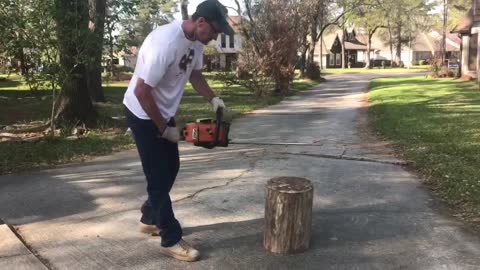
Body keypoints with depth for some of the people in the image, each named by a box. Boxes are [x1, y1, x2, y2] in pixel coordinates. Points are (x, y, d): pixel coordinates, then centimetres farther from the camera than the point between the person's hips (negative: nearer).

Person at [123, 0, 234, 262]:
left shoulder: (196, 40, -4)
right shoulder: (165, 42, -32)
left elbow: (194, 73, 13)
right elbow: (142, 91, -29)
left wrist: (213, 98, -4)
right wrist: (164, 129, -20)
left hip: (164, 113, 9)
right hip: (143, 116, -9)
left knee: (170, 168, 18)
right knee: (159, 176, -4)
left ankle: (150, 218, 36)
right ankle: (171, 240, 8)